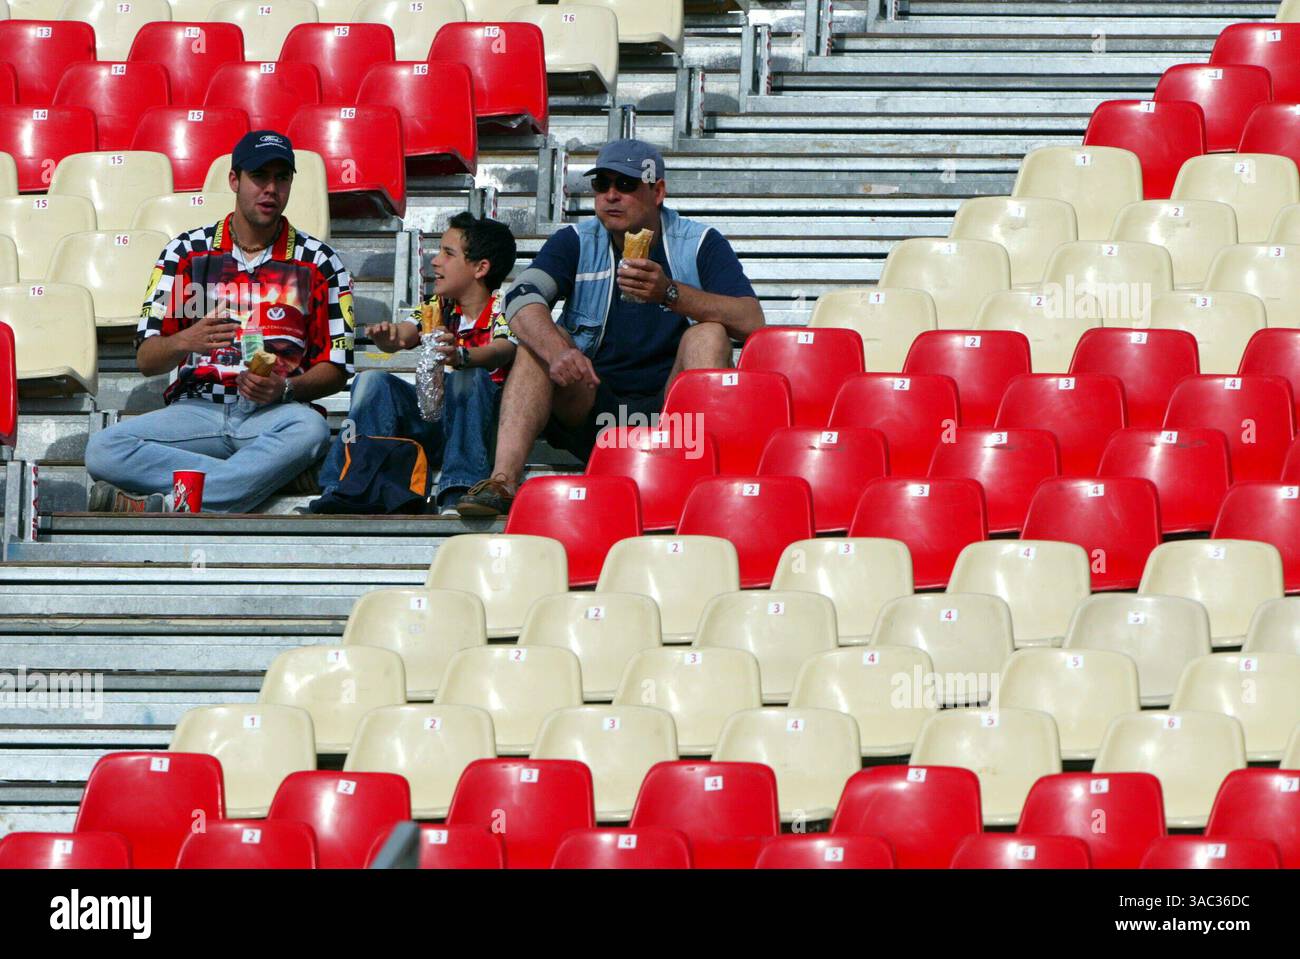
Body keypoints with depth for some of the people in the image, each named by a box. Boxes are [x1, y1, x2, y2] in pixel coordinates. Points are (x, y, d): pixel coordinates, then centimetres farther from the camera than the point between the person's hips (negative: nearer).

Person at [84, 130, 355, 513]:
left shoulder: (318, 261, 9)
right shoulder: (185, 252, 11)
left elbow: (335, 369, 7)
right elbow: (146, 359, 5)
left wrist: (284, 389, -14)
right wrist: (186, 341, -18)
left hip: (273, 412, -1)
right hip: (195, 407, 1)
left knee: (310, 429, -39)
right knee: (103, 450, -26)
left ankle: (161, 507, -43)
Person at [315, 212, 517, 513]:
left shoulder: (502, 309, -4)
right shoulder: (438, 308, 13)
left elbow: (504, 351, -26)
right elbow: (406, 333, -5)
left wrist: (462, 357, -49)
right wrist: (387, 335, -32)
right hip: (431, 423, 5)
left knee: (469, 377, -34)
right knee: (372, 381, -15)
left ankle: (457, 493, -43)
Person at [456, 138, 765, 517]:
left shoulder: (700, 244, 1)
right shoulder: (575, 242, 5)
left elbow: (752, 323, -14)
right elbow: (521, 299, -15)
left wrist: (671, 293, -28)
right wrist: (557, 351, -37)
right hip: (589, 411, 2)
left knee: (709, 334, -23)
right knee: (538, 337, -19)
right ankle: (503, 480, -37)